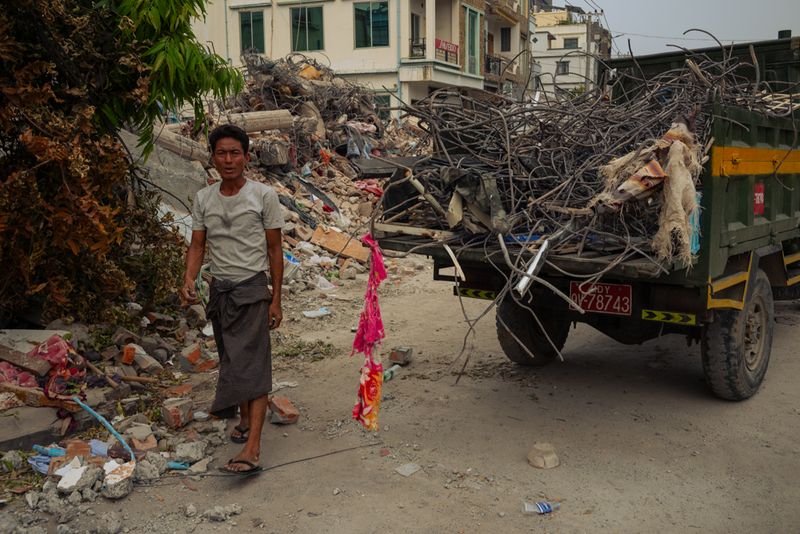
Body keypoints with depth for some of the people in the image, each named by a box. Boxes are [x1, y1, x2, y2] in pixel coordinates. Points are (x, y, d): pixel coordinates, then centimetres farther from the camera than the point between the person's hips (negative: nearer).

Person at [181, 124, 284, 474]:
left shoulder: (263, 195, -5)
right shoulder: (203, 199, 7)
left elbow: (274, 250, -3)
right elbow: (197, 245, 8)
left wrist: (275, 299, -4)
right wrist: (189, 280, -12)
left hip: (252, 290, -5)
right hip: (219, 289, 5)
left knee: (251, 364, -13)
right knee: (232, 361, 14)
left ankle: (252, 448, -18)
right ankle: (246, 420, 32)